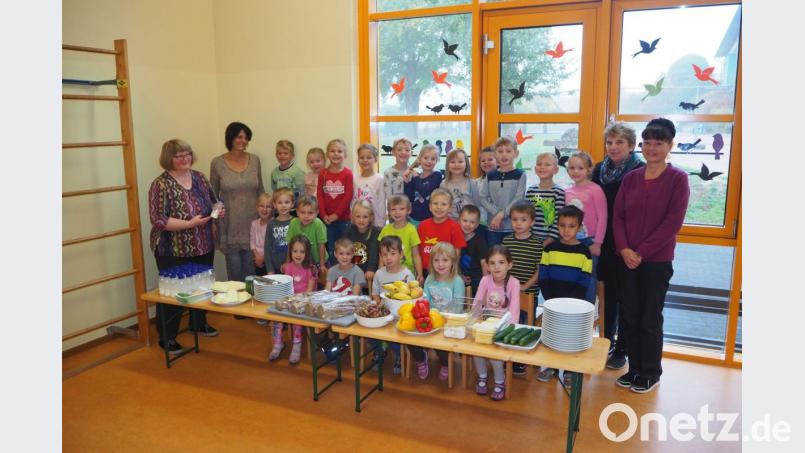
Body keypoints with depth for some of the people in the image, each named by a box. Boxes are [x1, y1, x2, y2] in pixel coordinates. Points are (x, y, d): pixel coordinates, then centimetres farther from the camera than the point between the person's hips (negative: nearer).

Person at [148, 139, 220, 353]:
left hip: (203, 247, 6)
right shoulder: (161, 184, -14)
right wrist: (189, 224, -27)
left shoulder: (199, 177, 5)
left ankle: (198, 323, 41)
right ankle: (166, 338, 18)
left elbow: (211, 202, 17)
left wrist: (218, 210, -5)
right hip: (173, 252, -6)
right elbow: (158, 219, -19)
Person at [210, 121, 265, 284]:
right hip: (229, 224, -2)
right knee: (234, 268, 4)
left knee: (250, 268, 8)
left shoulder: (255, 160, 4)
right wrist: (213, 222, 0)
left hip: (252, 222, 2)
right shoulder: (217, 163, -2)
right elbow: (213, 195, 4)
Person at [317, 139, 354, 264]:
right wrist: (323, 214, -8)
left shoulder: (348, 173, -6)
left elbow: (348, 196, -10)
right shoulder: (323, 173, 3)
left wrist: (336, 214, -12)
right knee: (330, 249, 8)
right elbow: (320, 195, 2)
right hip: (327, 219, 2)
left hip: (343, 218, -2)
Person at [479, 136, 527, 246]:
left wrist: (502, 214, -15)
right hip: (493, 226, 3)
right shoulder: (490, 175, 8)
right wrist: (496, 213, -11)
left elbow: (518, 199, -8)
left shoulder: (520, 175, 0)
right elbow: (482, 198, 3)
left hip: (513, 226, -2)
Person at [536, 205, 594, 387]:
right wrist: (551, 300, -10)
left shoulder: (584, 252, -6)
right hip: (552, 303, 2)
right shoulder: (550, 249, 0)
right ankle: (552, 366, 29)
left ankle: (570, 370, 23)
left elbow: (583, 285, -8)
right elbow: (543, 278, 0)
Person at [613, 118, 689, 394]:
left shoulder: (677, 178, -5)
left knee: (650, 318, 6)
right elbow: (618, 217, 4)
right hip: (627, 259, 4)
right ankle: (634, 368, 26)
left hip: (657, 260, -4)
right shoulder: (630, 178, 7)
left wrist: (642, 252, -14)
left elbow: (673, 222, -12)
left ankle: (651, 373, 23)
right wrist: (624, 249, -10)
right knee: (629, 316, 10)